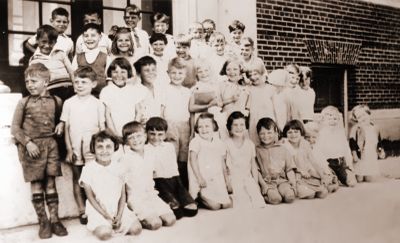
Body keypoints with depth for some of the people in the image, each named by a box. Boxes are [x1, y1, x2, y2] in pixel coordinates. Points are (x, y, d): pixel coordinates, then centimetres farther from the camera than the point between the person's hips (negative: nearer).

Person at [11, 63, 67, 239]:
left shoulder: (56, 101, 5)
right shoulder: (24, 103, 0)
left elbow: (60, 118, 22)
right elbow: (15, 128, 0)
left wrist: (61, 124, 0)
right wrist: (28, 142, -13)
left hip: (50, 144, 1)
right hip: (31, 146, -1)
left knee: (50, 183, 4)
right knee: (36, 184, 4)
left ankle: (54, 220, 13)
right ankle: (43, 222, 14)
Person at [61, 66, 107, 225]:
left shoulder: (97, 104, 1)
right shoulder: (69, 103, 3)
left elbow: (102, 128, 4)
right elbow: (66, 127, 4)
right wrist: (69, 149, 0)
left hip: (93, 148, -1)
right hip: (75, 148, 1)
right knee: (77, 179, 7)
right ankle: (82, 211, 17)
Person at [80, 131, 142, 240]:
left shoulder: (118, 167, 1)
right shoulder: (88, 169, -7)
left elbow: (123, 194, 2)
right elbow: (90, 196, -7)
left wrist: (119, 215, -10)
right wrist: (106, 215, -12)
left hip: (118, 208, 3)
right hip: (98, 210, -3)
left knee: (136, 229, -15)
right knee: (104, 234, -29)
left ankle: (114, 225, 11)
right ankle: (98, 226, 5)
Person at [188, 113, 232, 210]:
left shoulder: (219, 143, 10)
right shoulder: (195, 142, -4)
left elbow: (223, 163, 16)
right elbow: (193, 160, -10)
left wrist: (227, 180, 15)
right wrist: (199, 178, -17)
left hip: (217, 181, 5)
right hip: (203, 181, -5)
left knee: (228, 204, -5)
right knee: (214, 205, -16)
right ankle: (199, 196, 11)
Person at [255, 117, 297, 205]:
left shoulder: (282, 149, 13)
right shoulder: (257, 150, 9)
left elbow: (290, 169, 11)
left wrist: (293, 185, -1)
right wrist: (263, 185, -9)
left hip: (282, 180, 2)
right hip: (267, 182, -1)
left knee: (290, 197, -27)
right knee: (275, 199, -29)